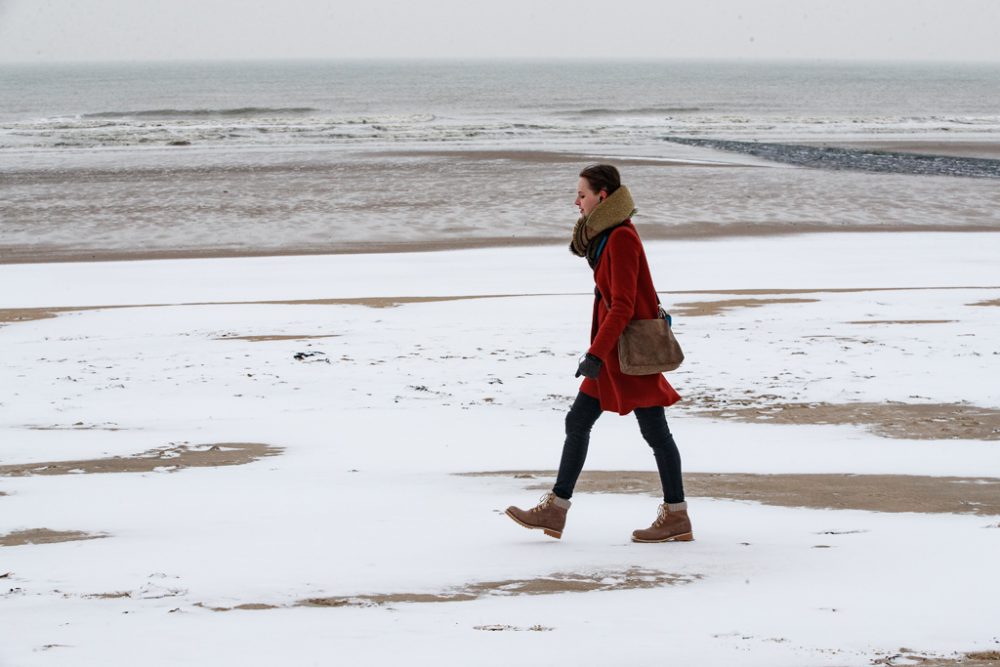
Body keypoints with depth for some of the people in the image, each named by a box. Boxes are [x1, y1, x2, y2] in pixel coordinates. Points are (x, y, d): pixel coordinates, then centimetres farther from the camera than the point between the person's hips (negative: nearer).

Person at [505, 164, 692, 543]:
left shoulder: (621, 239, -17)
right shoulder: (609, 235, 13)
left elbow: (622, 306, -21)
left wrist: (596, 354, -22)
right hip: (613, 350, 10)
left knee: (654, 431, -2)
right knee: (577, 422, 8)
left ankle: (676, 516, 6)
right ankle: (555, 510, 11)